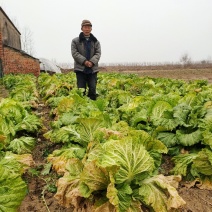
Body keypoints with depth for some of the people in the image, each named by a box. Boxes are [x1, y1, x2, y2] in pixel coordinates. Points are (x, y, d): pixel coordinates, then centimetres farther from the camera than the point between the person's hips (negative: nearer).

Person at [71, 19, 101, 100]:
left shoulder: (96, 41, 13)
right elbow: (74, 53, -4)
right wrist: (84, 61, -16)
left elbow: (98, 53, 4)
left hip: (93, 69, 2)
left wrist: (92, 62, -14)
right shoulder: (75, 41, 6)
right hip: (80, 69, -2)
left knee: (92, 89, -1)